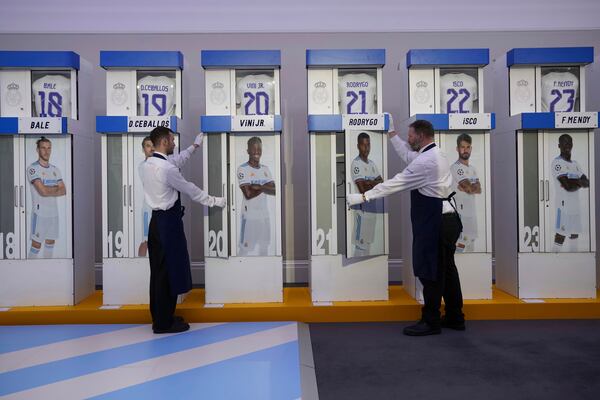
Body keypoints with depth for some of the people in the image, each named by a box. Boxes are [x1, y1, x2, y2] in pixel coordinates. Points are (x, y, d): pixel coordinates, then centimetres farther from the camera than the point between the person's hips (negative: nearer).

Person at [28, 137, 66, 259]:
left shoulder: (55, 169, 11)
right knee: (36, 245, -1)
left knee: (50, 243, 12)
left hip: (54, 212, 6)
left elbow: (63, 191, 2)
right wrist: (56, 188, -3)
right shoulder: (33, 168, -9)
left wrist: (48, 191, -12)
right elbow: (43, 191, -20)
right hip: (40, 212, -6)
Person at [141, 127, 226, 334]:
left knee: (159, 270, 14)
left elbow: (176, 164, 21)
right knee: (169, 271, 0)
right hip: (168, 223, -9)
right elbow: (191, 190, -10)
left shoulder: (147, 165, 7)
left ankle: (159, 317, 25)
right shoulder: (166, 168, -19)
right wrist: (214, 201, 3)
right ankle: (164, 322, 10)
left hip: (157, 220, 9)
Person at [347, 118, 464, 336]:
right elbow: (407, 155, 29)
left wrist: (363, 197, -14)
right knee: (446, 269, 16)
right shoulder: (434, 154, 12)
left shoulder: (426, 161, -18)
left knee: (430, 271, -1)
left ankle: (431, 322, 9)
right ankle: (455, 317, 26)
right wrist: (392, 134, 34)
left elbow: (396, 183, -18)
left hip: (435, 223, -10)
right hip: (445, 219, 10)